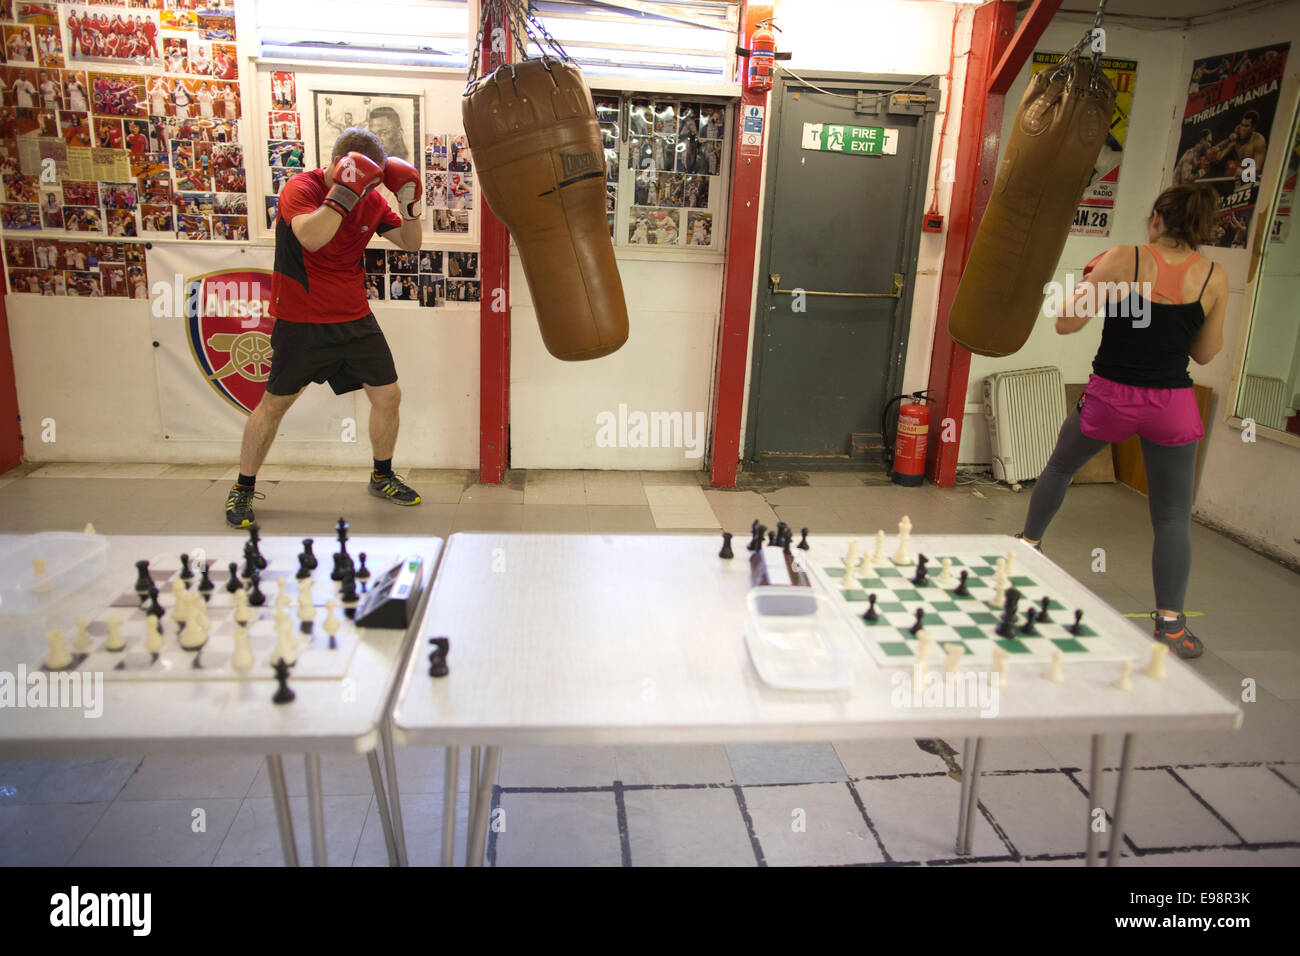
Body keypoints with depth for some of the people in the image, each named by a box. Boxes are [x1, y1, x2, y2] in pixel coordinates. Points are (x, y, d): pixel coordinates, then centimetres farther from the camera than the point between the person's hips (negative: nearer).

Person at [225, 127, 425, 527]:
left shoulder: (371, 200, 3)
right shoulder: (300, 189, -14)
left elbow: (410, 245, 7)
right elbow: (311, 238, -34)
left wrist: (410, 205, -10)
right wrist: (345, 191, -34)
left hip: (354, 318, 5)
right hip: (300, 321, -5)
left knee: (388, 396, 3)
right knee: (274, 403, 4)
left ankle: (382, 477, 25)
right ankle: (243, 489, 20)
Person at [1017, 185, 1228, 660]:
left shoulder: (1123, 259, -9)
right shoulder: (1214, 278, -2)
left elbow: (1066, 323, -7)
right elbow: (1205, 352, 6)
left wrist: (1092, 280, 9)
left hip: (1111, 396, -1)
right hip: (1172, 405, 1)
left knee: (1059, 467, 27)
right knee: (1173, 516, 8)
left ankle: (1029, 541, 42)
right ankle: (1170, 625, 6)